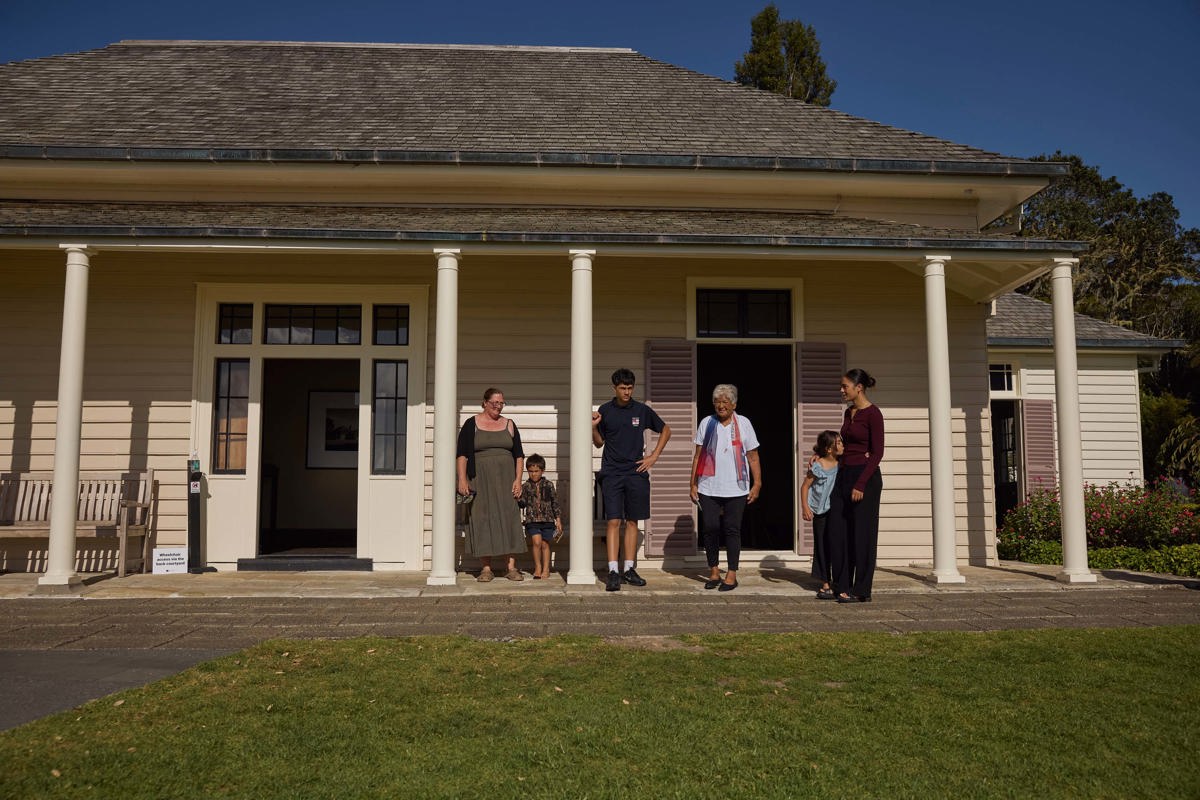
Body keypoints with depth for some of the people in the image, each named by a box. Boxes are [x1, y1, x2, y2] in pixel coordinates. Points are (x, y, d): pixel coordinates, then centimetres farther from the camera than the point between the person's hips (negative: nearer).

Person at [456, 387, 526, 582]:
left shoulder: (509, 425, 11)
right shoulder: (472, 424, 3)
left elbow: (519, 455, 10)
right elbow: (462, 454, -2)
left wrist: (518, 479, -1)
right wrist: (462, 479, -12)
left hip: (505, 478, 2)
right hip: (480, 479, -2)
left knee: (509, 519, -3)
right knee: (482, 520, -2)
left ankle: (512, 567, -1)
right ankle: (486, 568, 4)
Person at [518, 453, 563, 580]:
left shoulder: (548, 485, 4)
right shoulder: (526, 486, 4)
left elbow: (555, 502, 8)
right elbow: (523, 504, 1)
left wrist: (558, 520, 6)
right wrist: (518, 497, -20)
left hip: (547, 519, 1)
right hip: (532, 520, 0)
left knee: (545, 544, 3)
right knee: (536, 541, -14)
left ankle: (546, 569, 16)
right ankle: (537, 567, 3)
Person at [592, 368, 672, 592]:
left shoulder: (642, 410, 3)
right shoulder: (605, 411, 2)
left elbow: (665, 430, 15)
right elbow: (599, 443, 11)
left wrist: (654, 456, 8)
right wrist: (594, 427, -9)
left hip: (636, 473, 2)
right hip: (611, 473, -1)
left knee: (632, 522, 7)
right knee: (613, 521, -8)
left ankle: (629, 569, 15)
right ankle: (613, 572, -8)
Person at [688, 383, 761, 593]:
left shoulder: (743, 424, 4)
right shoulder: (707, 423, 7)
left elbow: (753, 457, 4)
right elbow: (698, 455, 8)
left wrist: (757, 484, -3)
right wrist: (693, 484, 4)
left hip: (736, 488, -1)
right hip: (709, 487, 1)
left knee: (732, 529, 0)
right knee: (710, 528, 1)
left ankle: (731, 575, 8)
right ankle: (713, 572, 15)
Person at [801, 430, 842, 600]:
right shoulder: (818, 466, -13)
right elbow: (805, 485, -7)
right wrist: (805, 506, -15)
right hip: (820, 512, -3)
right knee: (822, 546, 4)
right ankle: (825, 583, 12)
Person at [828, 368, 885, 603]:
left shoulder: (872, 414, -11)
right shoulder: (849, 413, 13)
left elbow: (877, 453, -15)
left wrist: (860, 485, -19)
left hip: (865, 477, -8)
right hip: (844, 474, 8)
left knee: (862, 534, -1)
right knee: (837, 532, 7)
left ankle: (861, 591, 8)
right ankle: (842, 586, 17)